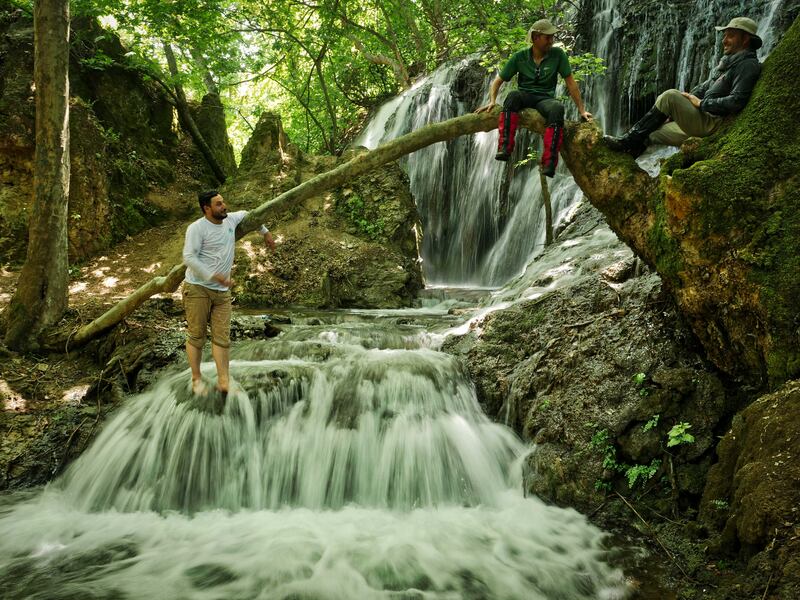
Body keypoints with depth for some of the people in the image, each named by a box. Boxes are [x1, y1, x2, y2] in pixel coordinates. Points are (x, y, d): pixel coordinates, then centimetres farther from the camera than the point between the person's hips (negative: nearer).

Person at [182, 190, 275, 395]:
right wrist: (215, 276, -23)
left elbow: (246, 214, 34)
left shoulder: (230, 220, 11)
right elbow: (189, 258, -17)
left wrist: (265, 232, 32)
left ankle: (224, 382, -2)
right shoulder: (197, 228, -9)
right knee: (196, 336, 1)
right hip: (198, 288, -5)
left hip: (222, 292, 5)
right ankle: (196, 379, 13)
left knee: (222, 338, -2)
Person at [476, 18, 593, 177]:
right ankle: (504, 148, -45)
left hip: (545, 99, 0)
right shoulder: (520, 57, 1)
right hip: (525, 97, 0)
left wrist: (581, 110, -1)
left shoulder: (557, 55, 0)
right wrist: (492, 101, -10)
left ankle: (549, 163, -42)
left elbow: (570, 83, 1)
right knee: (513, 95, -36)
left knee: (558, 108, -37)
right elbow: (498, 80, 6)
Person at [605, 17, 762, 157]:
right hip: (703, 120, 10)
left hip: (712, 125, -10)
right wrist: (687, 98, 6)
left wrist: (701, 103, -15)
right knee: (649, 133, 9)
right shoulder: (728, 61, 19)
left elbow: (736, 102, -22)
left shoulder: (748, 65, -11)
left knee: (670, 96, -21)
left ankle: (629, 141, -17)